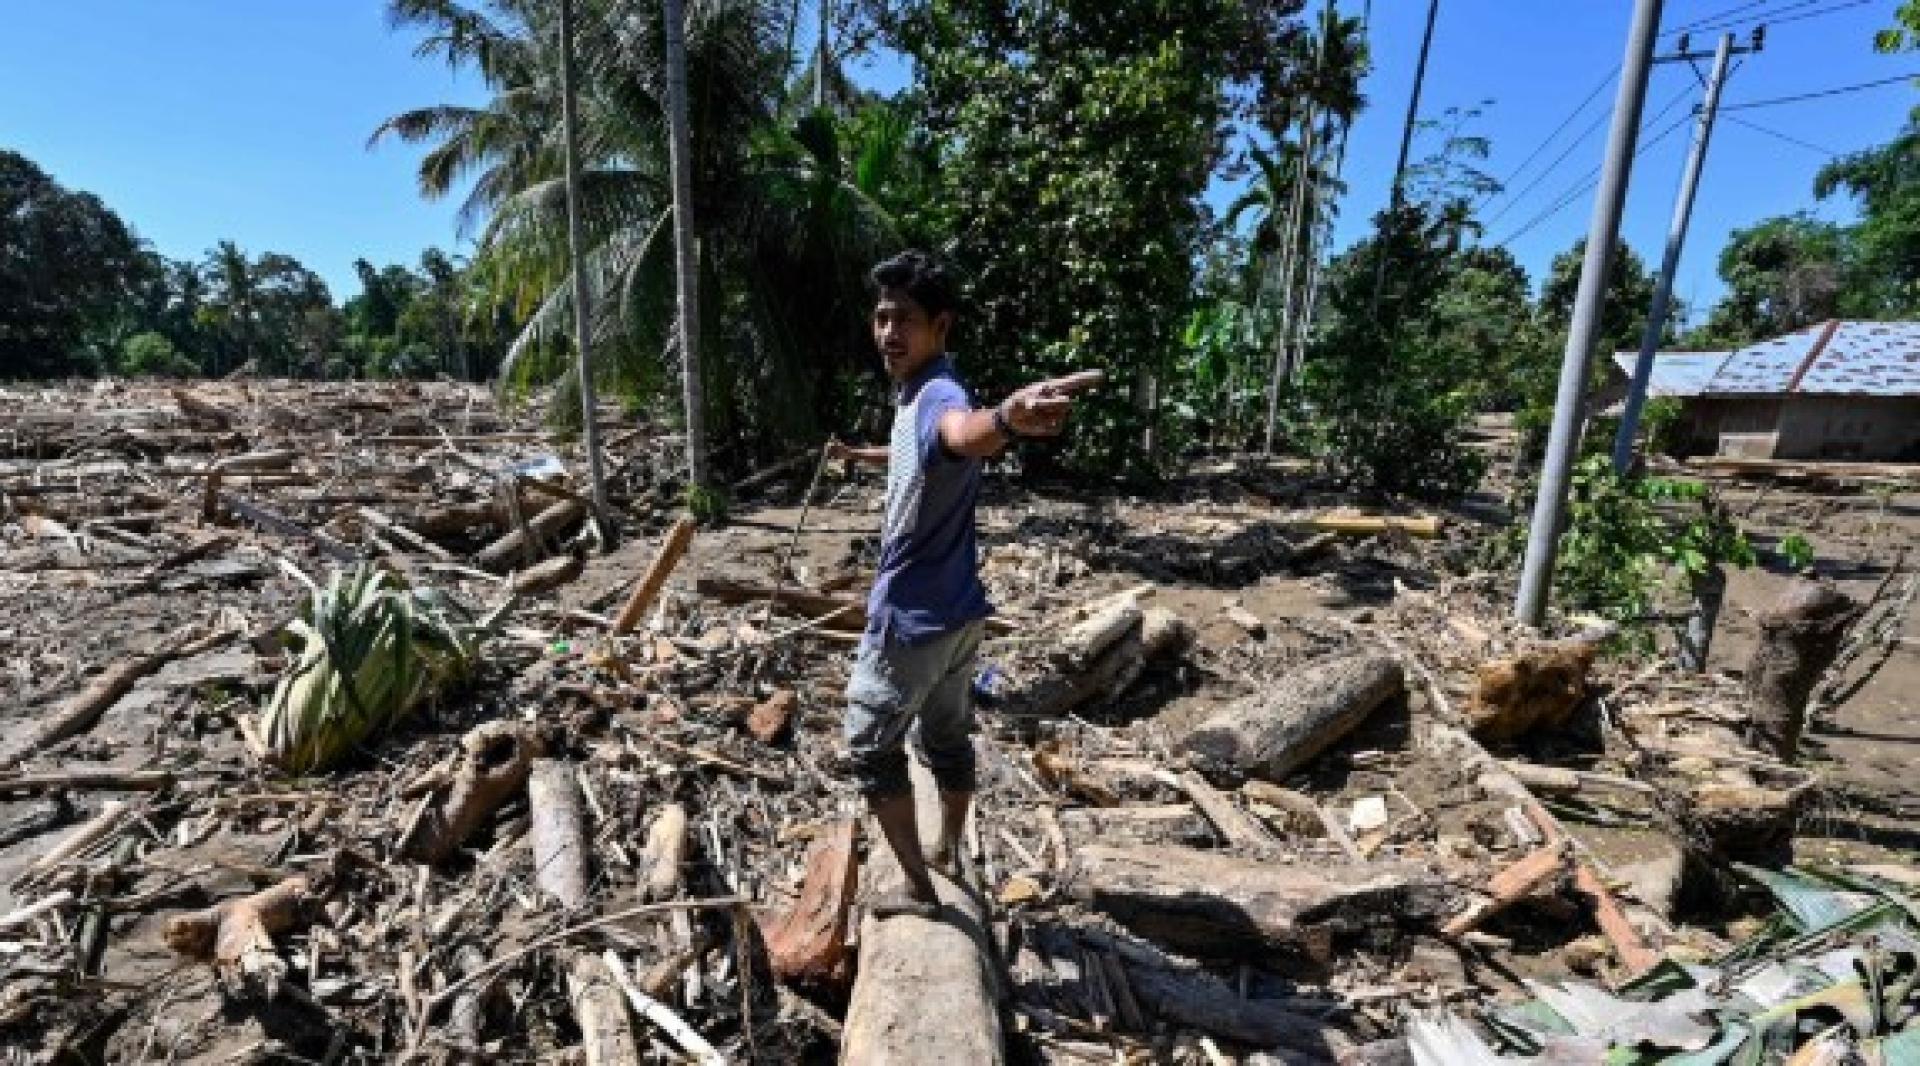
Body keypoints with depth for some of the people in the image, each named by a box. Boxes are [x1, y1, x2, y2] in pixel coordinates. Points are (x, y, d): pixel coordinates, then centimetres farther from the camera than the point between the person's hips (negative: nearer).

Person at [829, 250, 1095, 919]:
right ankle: (948, 851, 46)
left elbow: (964, 433, -51)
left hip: (912, 618, -9)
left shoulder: (938, 396, -24)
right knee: (946, 738, 24)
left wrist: (1006, 419, -74)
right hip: (955, 610, 9)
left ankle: (918, 890, 22)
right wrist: (859, 454, 46)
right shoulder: (912, 395, 8)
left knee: (872, 749, 9)